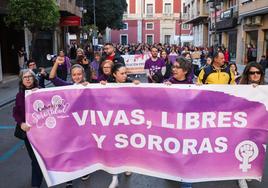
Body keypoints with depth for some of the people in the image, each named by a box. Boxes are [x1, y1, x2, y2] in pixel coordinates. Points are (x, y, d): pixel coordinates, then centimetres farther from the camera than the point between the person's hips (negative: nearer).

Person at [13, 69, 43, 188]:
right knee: (33, 156, 16)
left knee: (37, 158, -1)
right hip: (26, 130, 4)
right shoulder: (19, 95, 3)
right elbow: (15, 112, 0)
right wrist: (21, 123, -17)